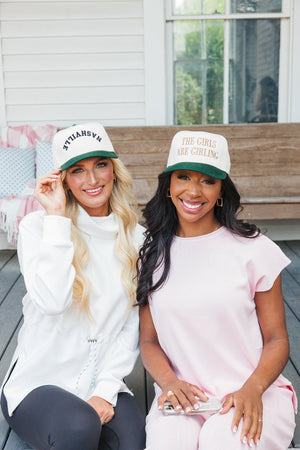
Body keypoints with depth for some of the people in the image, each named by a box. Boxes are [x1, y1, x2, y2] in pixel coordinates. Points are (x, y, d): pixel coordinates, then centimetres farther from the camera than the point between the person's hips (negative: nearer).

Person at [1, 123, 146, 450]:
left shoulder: (134, 236, 5)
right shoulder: (37, 225, -5)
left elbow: (132, 323, 3)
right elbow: (53, 300, -22)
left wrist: (107, 389, -8)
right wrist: (57, 216, -18)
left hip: (102, 383, 3)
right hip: (38, 383, -2)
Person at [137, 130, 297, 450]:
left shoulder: (255, 249, -2)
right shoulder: (152, 255, 7)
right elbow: (149, 340, 9)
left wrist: (252, 390, -17)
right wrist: (169, 381, -12)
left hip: (253, 396, -1)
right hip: (183, 397, 1)